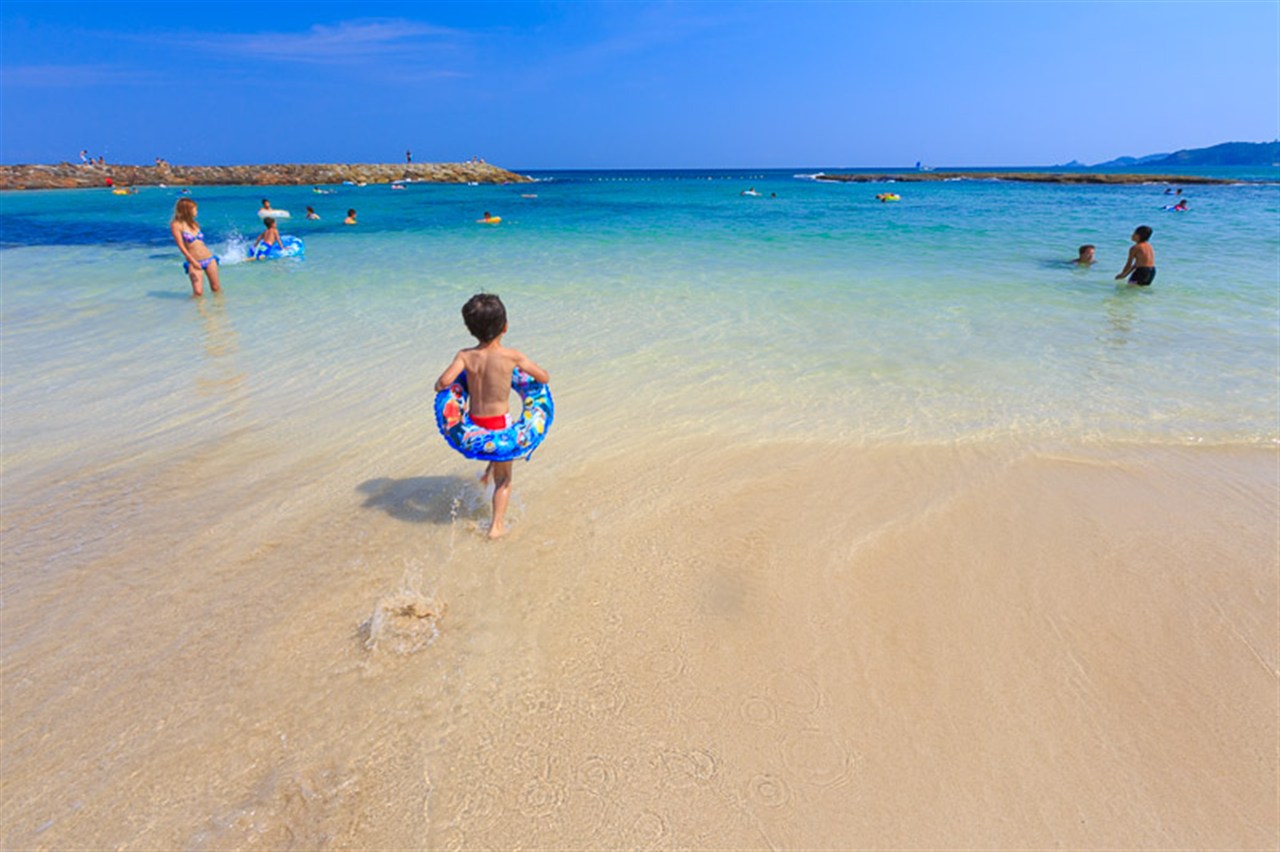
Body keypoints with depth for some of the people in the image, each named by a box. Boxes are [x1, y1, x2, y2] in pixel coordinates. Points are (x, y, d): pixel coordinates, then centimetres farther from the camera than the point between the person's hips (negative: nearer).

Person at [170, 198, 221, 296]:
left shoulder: (194, 223, 13)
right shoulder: (176, 225, -4)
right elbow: (181, 246, -9)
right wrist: (193, 262, -14)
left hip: (209, 258, 5)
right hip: (194, 262, -5)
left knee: (216, 288, 5)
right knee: (198, 292, -13)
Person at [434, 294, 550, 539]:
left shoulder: (465, 356, -9)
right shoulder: (512, 356, -15)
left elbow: (442, 383, -20)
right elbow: (545, 378, -6)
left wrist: (440, 385, 4)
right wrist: (526, 369, 14)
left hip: (474, 424, 4)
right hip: (499, 424, -3)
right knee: (504, 479, 15)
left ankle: (488, 472, 39)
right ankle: (497, 525, 15)